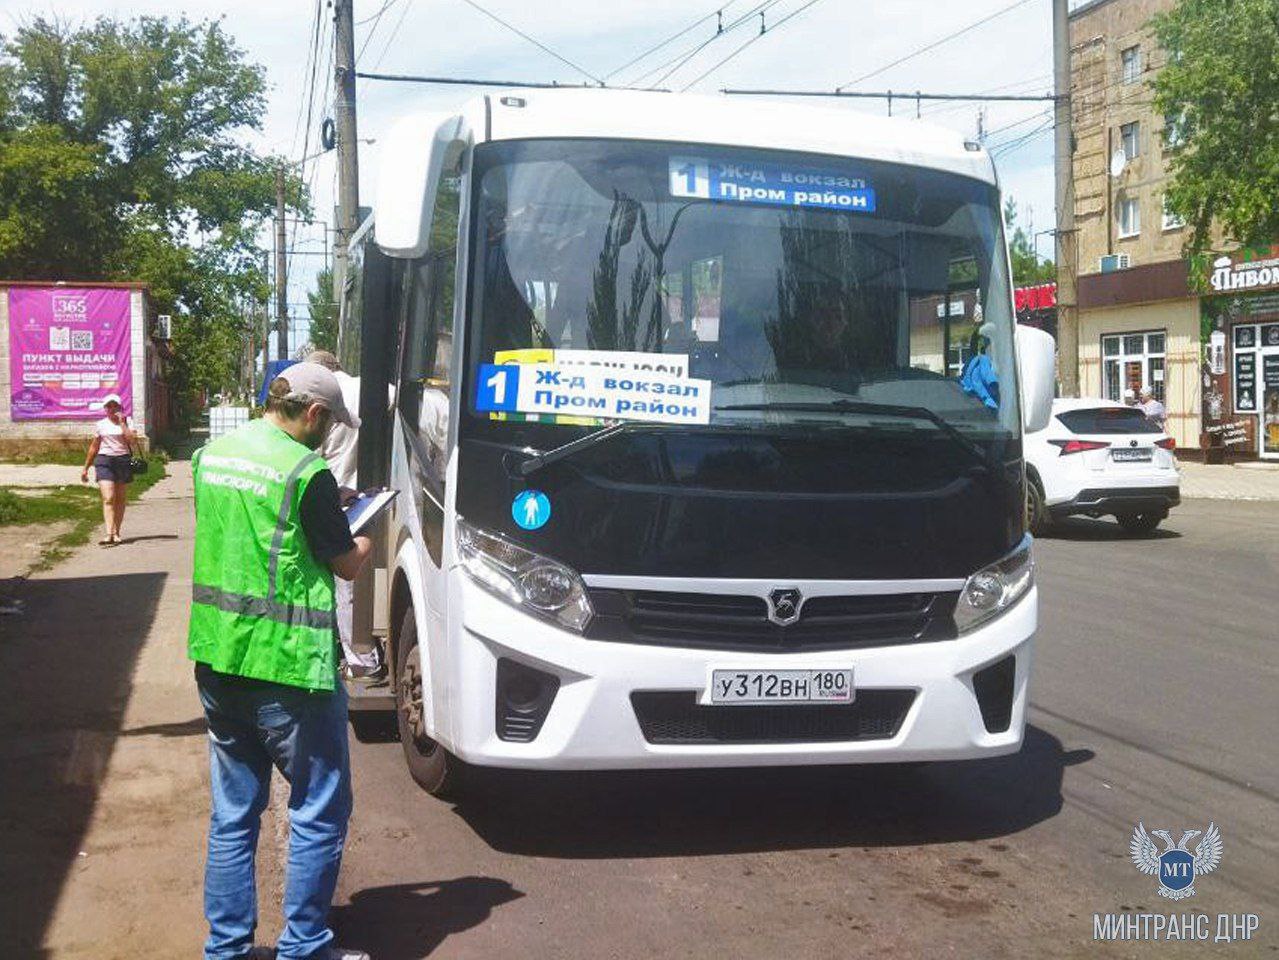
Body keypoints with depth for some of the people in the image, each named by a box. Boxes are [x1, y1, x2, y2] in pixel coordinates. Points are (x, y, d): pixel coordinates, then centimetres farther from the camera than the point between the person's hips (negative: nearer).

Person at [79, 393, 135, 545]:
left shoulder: (127, 422, 6)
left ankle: (116, 533, 16)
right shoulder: (100, 425, 9)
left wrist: (122, 423, -10)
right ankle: (109, 534, -21)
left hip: (123, 460, 1)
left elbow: (131, 440, -12)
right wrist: (86, 468, 17)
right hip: (104, 460, 0)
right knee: (108, 498, -13)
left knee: (120, 500, 7)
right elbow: (94, 447, 16)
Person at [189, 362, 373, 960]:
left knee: (232, 812, 16)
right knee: (319, 811, 8)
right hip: (288, 666, -7)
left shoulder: (210, 455, 7)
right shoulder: (306, 472, -15)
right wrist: (364, 543, 16)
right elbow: (346, 565, -6)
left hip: (216, 660, 7)